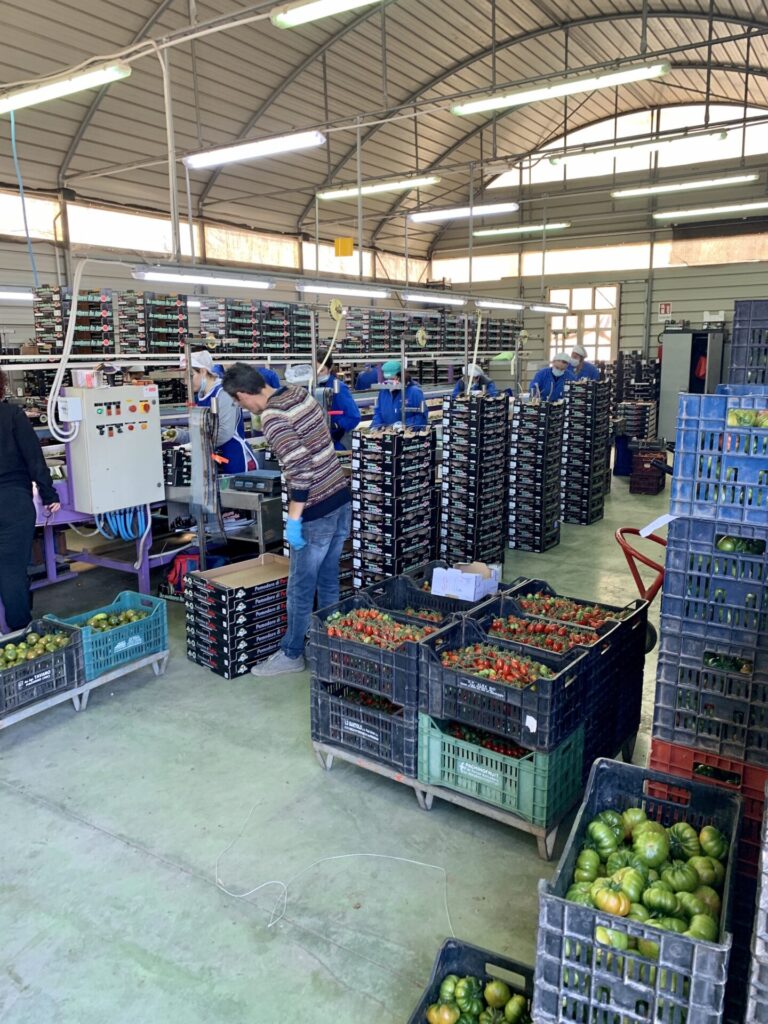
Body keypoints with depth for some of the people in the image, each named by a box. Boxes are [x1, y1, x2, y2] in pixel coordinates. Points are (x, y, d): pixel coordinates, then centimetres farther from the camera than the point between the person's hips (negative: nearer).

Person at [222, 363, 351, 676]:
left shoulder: (272, 418, -19)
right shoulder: (300, 394, 6)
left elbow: (300, 468, -26)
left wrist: (293, 518, -20)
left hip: (317, 512, -8)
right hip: (341, 499, 8)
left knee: (300, 589, 8)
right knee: (328, 583, 19)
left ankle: (291, 654, 22)